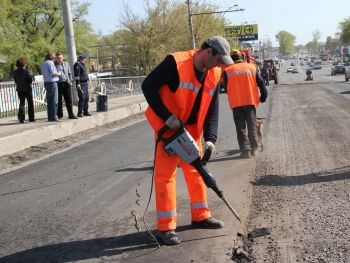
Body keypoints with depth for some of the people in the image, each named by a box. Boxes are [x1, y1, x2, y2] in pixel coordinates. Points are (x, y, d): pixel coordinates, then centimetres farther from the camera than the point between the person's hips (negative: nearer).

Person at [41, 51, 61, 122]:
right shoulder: (50, 62, -11)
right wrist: (58, 74, 2)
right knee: (54, 101, -6)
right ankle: (53, 117, -7)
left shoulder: (43, 64, 16)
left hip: (46, 82, 9)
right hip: (52, 82, -9)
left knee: (49, 101, 10)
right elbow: (53, 73, -18)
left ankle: (50, 117, 12)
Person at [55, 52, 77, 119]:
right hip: (58, 84, -3)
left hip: (66, 83, 3)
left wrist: (70, 81, 9)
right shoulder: (53, 64, 3)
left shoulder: (66, 64, 15)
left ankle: (71, 115, 3)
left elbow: (70, 73, 17)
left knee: (69, 100, 1)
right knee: (58, 100, 2)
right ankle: (59, 115, 12)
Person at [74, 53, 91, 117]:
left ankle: (85, 111, 17)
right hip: (81, 84, -10)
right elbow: (76, 75, -18)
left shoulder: (82, 64, 19)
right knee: (82, 98, -10)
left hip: (85, 83, 10)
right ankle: (80, 112, -6)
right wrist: (78, 84, -23)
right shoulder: (77, 64, -11)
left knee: (86, 98, 10)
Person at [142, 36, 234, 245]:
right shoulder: (175, 63, -23)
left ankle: (201, 216, 29)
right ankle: (166, 227, 3)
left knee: (195, 171, 14)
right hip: (168, 128, -7)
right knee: (165, 175, -4)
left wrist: (210, 138, -12)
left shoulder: (214, 75, -3)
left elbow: (212, 109, 0)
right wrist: (167, 116, -24)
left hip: (192, 130, 7)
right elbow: (148, 86, -20)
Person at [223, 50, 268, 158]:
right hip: (251, 101, 2)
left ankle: (245, 150, -3)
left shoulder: (228, 71, 2)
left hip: (236, 103, -2)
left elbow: (226, 87, 8)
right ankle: (254, 149, 14)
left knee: (241, 128, 3)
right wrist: (263, 96, 12)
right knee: (252, 126, 11)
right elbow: (261, 83, 3)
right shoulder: (252, 67, 6)